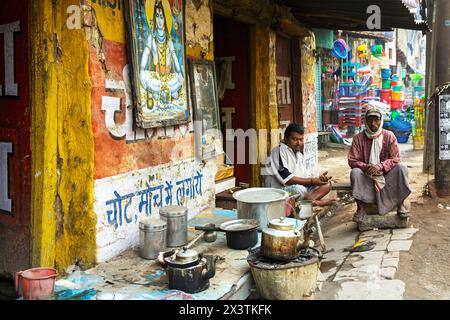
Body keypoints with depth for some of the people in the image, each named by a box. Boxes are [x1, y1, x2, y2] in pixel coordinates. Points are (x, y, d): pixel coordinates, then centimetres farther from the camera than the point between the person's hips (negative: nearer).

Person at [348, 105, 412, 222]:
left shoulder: (389, 136, -4)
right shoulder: (358, 138, -5)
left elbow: (395, 159, -8)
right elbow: (352, 160, -9)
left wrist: (380, 167, -27)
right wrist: (367, 167, -28)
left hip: (386, 174, 1)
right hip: (367, 176, 0)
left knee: (402, 168, -26)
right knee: (355, 172, -30)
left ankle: (401, 203, -11)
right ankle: (360, 208, -19)